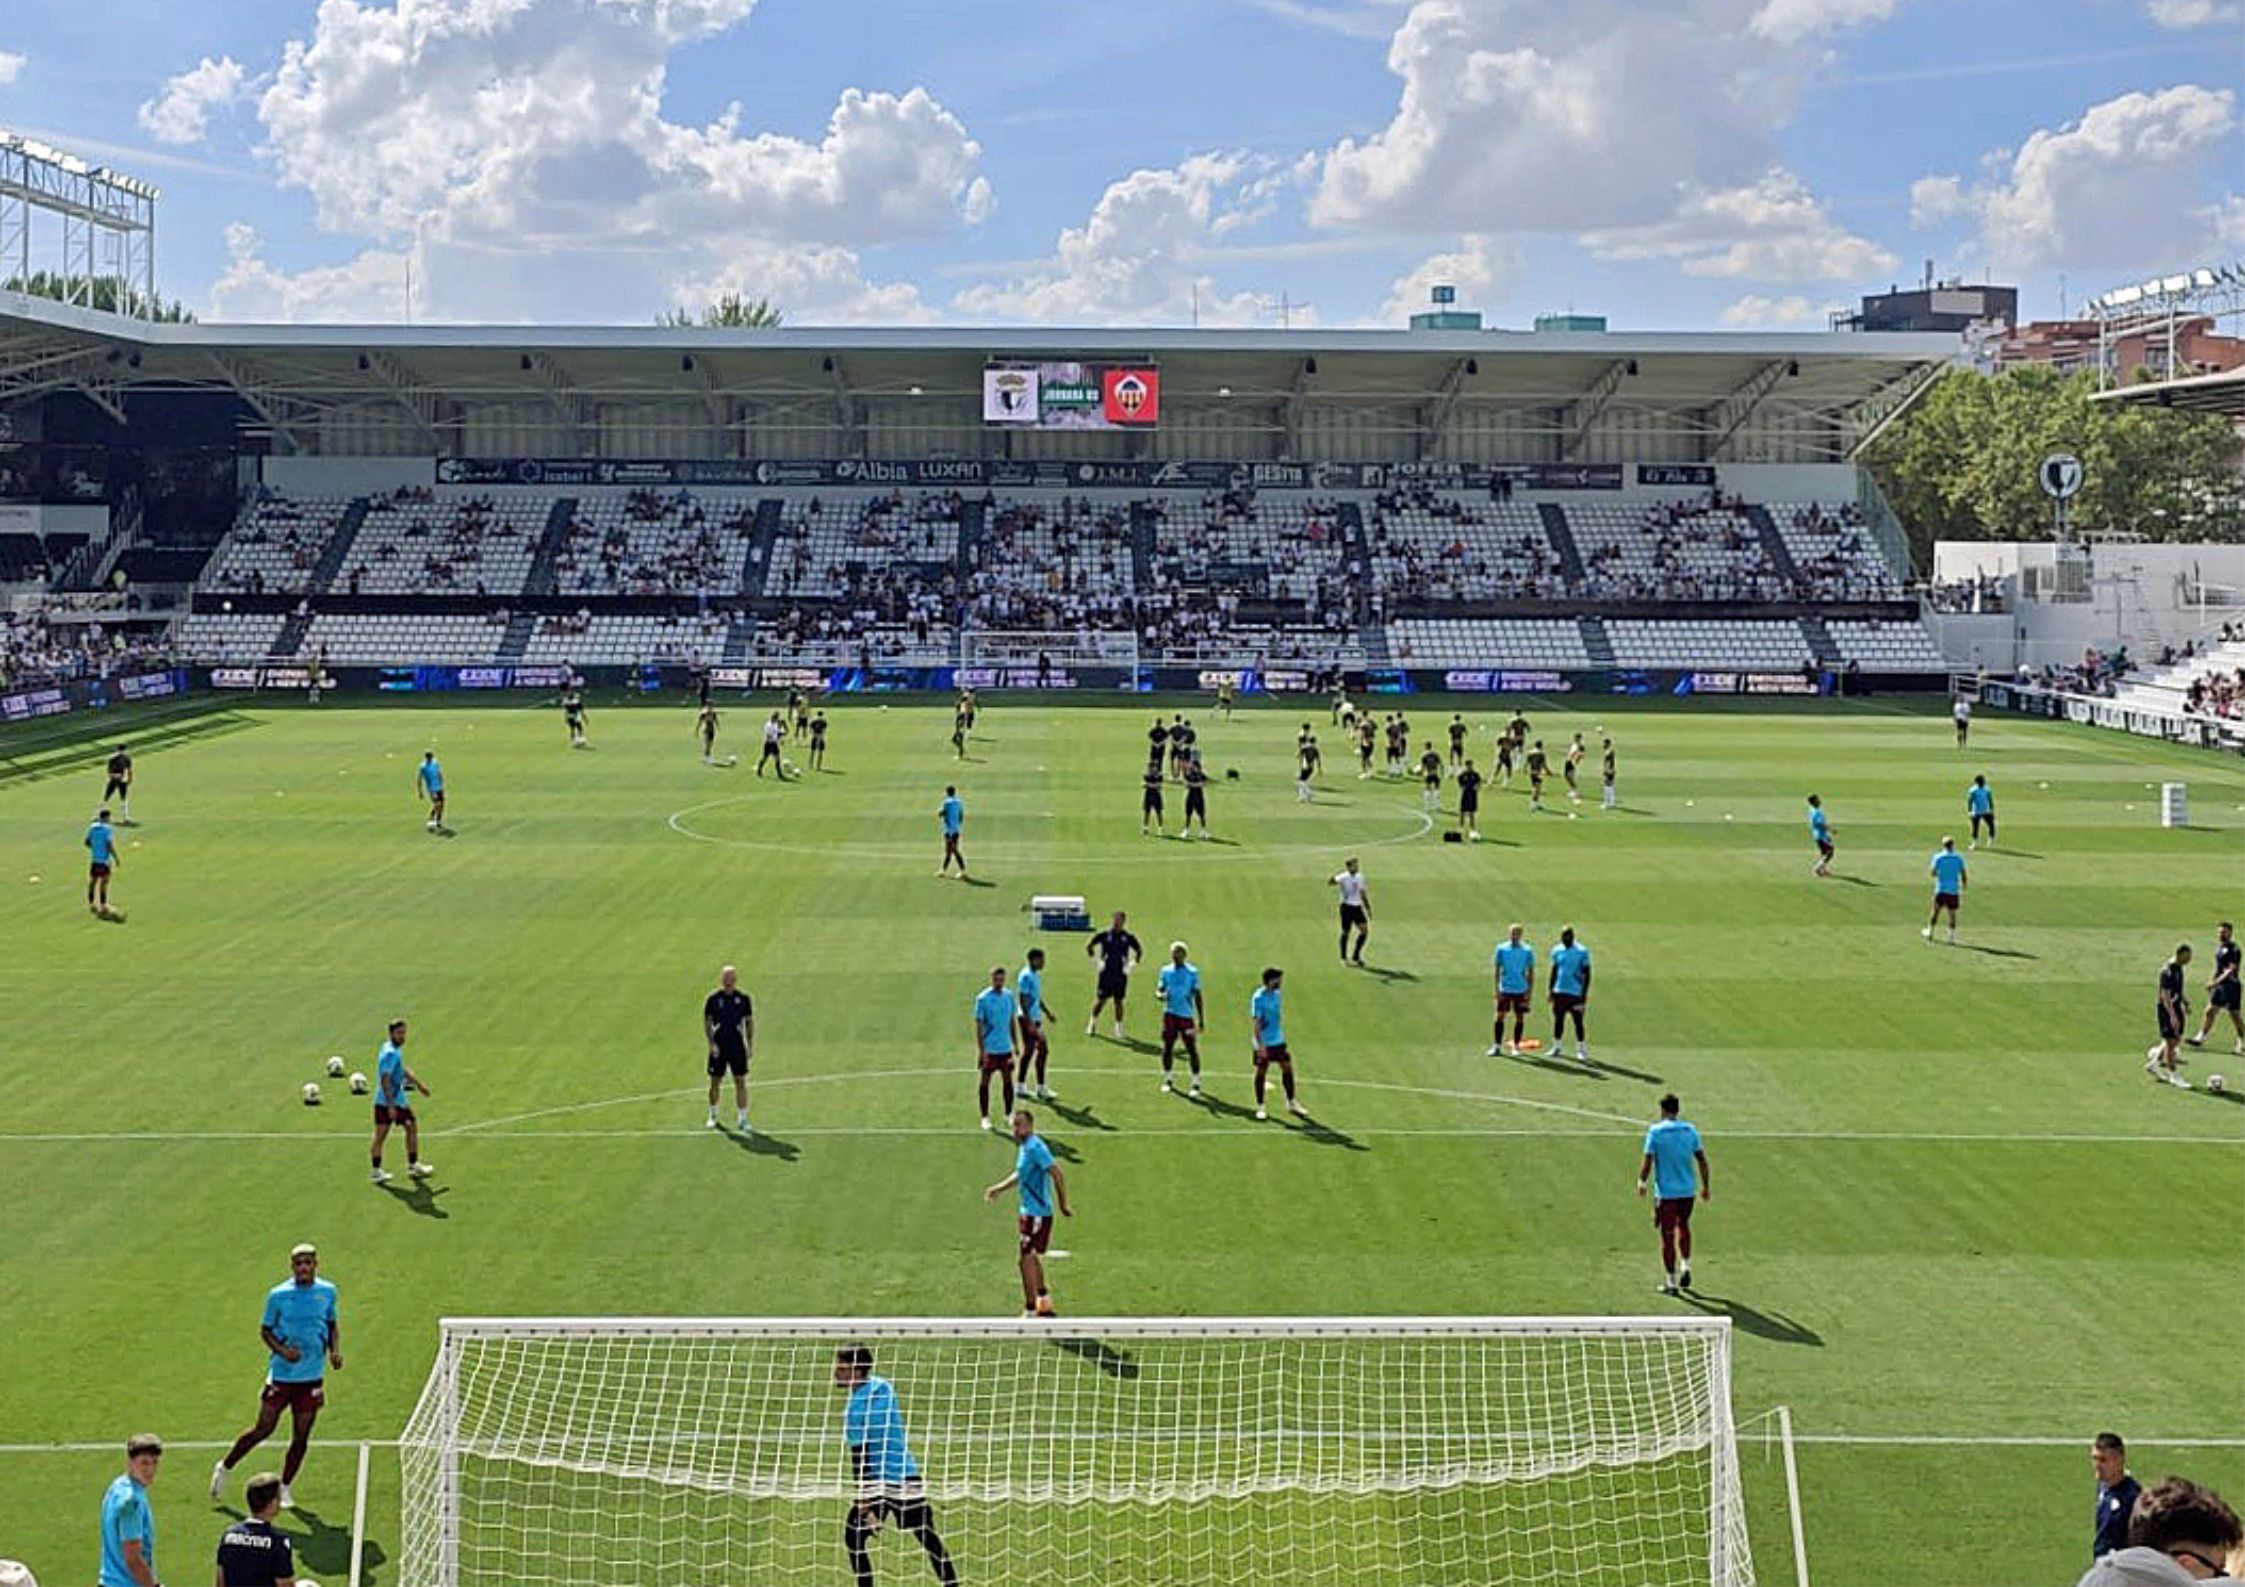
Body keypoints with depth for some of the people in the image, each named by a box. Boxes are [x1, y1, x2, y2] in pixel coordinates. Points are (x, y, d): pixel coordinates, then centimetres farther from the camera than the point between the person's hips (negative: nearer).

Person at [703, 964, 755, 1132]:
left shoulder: (743, 998, 1)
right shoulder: (712, 999, -2)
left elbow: (749, 1022, 7)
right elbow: (707, 1022, 0)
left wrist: (750, 1045, 1)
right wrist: (711, 1043, -11)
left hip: (738, 1047, 0)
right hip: (718, 1048, 0)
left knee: (741, 1082, -3)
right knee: (714, 1082, 7)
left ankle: (742, 1118, 3)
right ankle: (713, 1115, 27)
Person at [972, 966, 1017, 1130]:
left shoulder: (1009, 996, 4)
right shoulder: (983, 998, -11)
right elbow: (978, 1025, -10)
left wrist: (1015, 1044, 14)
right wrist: (981, 1050, -14)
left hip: (1005, 1048, 5)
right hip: (988, 1048, -5)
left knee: (1008, 1080, 9)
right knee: (985, 1082, 3)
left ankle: (1009, 1115, 21)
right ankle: (985, 1118, 11)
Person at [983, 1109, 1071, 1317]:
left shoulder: (1035, 1147, -20)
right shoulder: (1024, 1146, 10)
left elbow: (1058, 1174, -23)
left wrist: (1063, 1205, -19)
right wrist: (998, 1189, 20)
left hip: (1037, 1213, -10)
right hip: (1029, 1211, 10)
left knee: (1027, 1260, -7)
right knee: (1032, 1258, 21)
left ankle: (1030, 1312, -1)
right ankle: (1044, 1304, 36)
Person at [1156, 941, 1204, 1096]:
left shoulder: (1192, 972, -1)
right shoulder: (1166, 971, 7)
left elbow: (1197, 995, 2)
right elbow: (1160, 988, 7)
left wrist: (1201, 1018, 0)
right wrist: (1160, 995, -18)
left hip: (1186, 1015, -3)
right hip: (1170, 1013, 3)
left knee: (1192, 1049, -4)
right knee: (1167, 1047, 6)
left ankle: (1196, 1083, 3)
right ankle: (1167, 1080, 21)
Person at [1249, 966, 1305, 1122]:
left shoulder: (1275, 994, 6)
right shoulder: (1258, 998, -18)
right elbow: (1255, 1022, -19)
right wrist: (1259, 1044, -23)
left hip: (1278, 1040, 7)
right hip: (1264, 1043, -7)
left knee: (1287, 1068, 7)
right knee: (1261, 1072, 2)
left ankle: (1291, 1103, 18)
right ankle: (1260, 1106, 14)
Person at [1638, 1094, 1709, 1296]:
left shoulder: (1655, 1132, -9)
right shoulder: (1689, 1130, 2)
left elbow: (1647, 1162, -10)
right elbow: (1702, 1160, 4)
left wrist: (1641, 1183, 5)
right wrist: (1706, 1185, 14)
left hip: (1665, 1191, -4)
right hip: (1687, 1190, 4)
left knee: (1667, 1235, 3)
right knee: (1683, 1226, 27)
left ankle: (1671, 1282, 6)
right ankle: (1685, 1266, 14)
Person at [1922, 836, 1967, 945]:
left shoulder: (1938, 857, -4)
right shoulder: (1958, 858, 1)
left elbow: (1933, 873, -7)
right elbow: (1963, 875, 1)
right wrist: (1963, 890, 10)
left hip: (1940, 890, -1)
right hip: (1954, 890, 1)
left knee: (1936, 910, 14)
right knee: (1952, 914, 3)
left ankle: (1929, 932, 22)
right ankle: (1951, 938, 1)